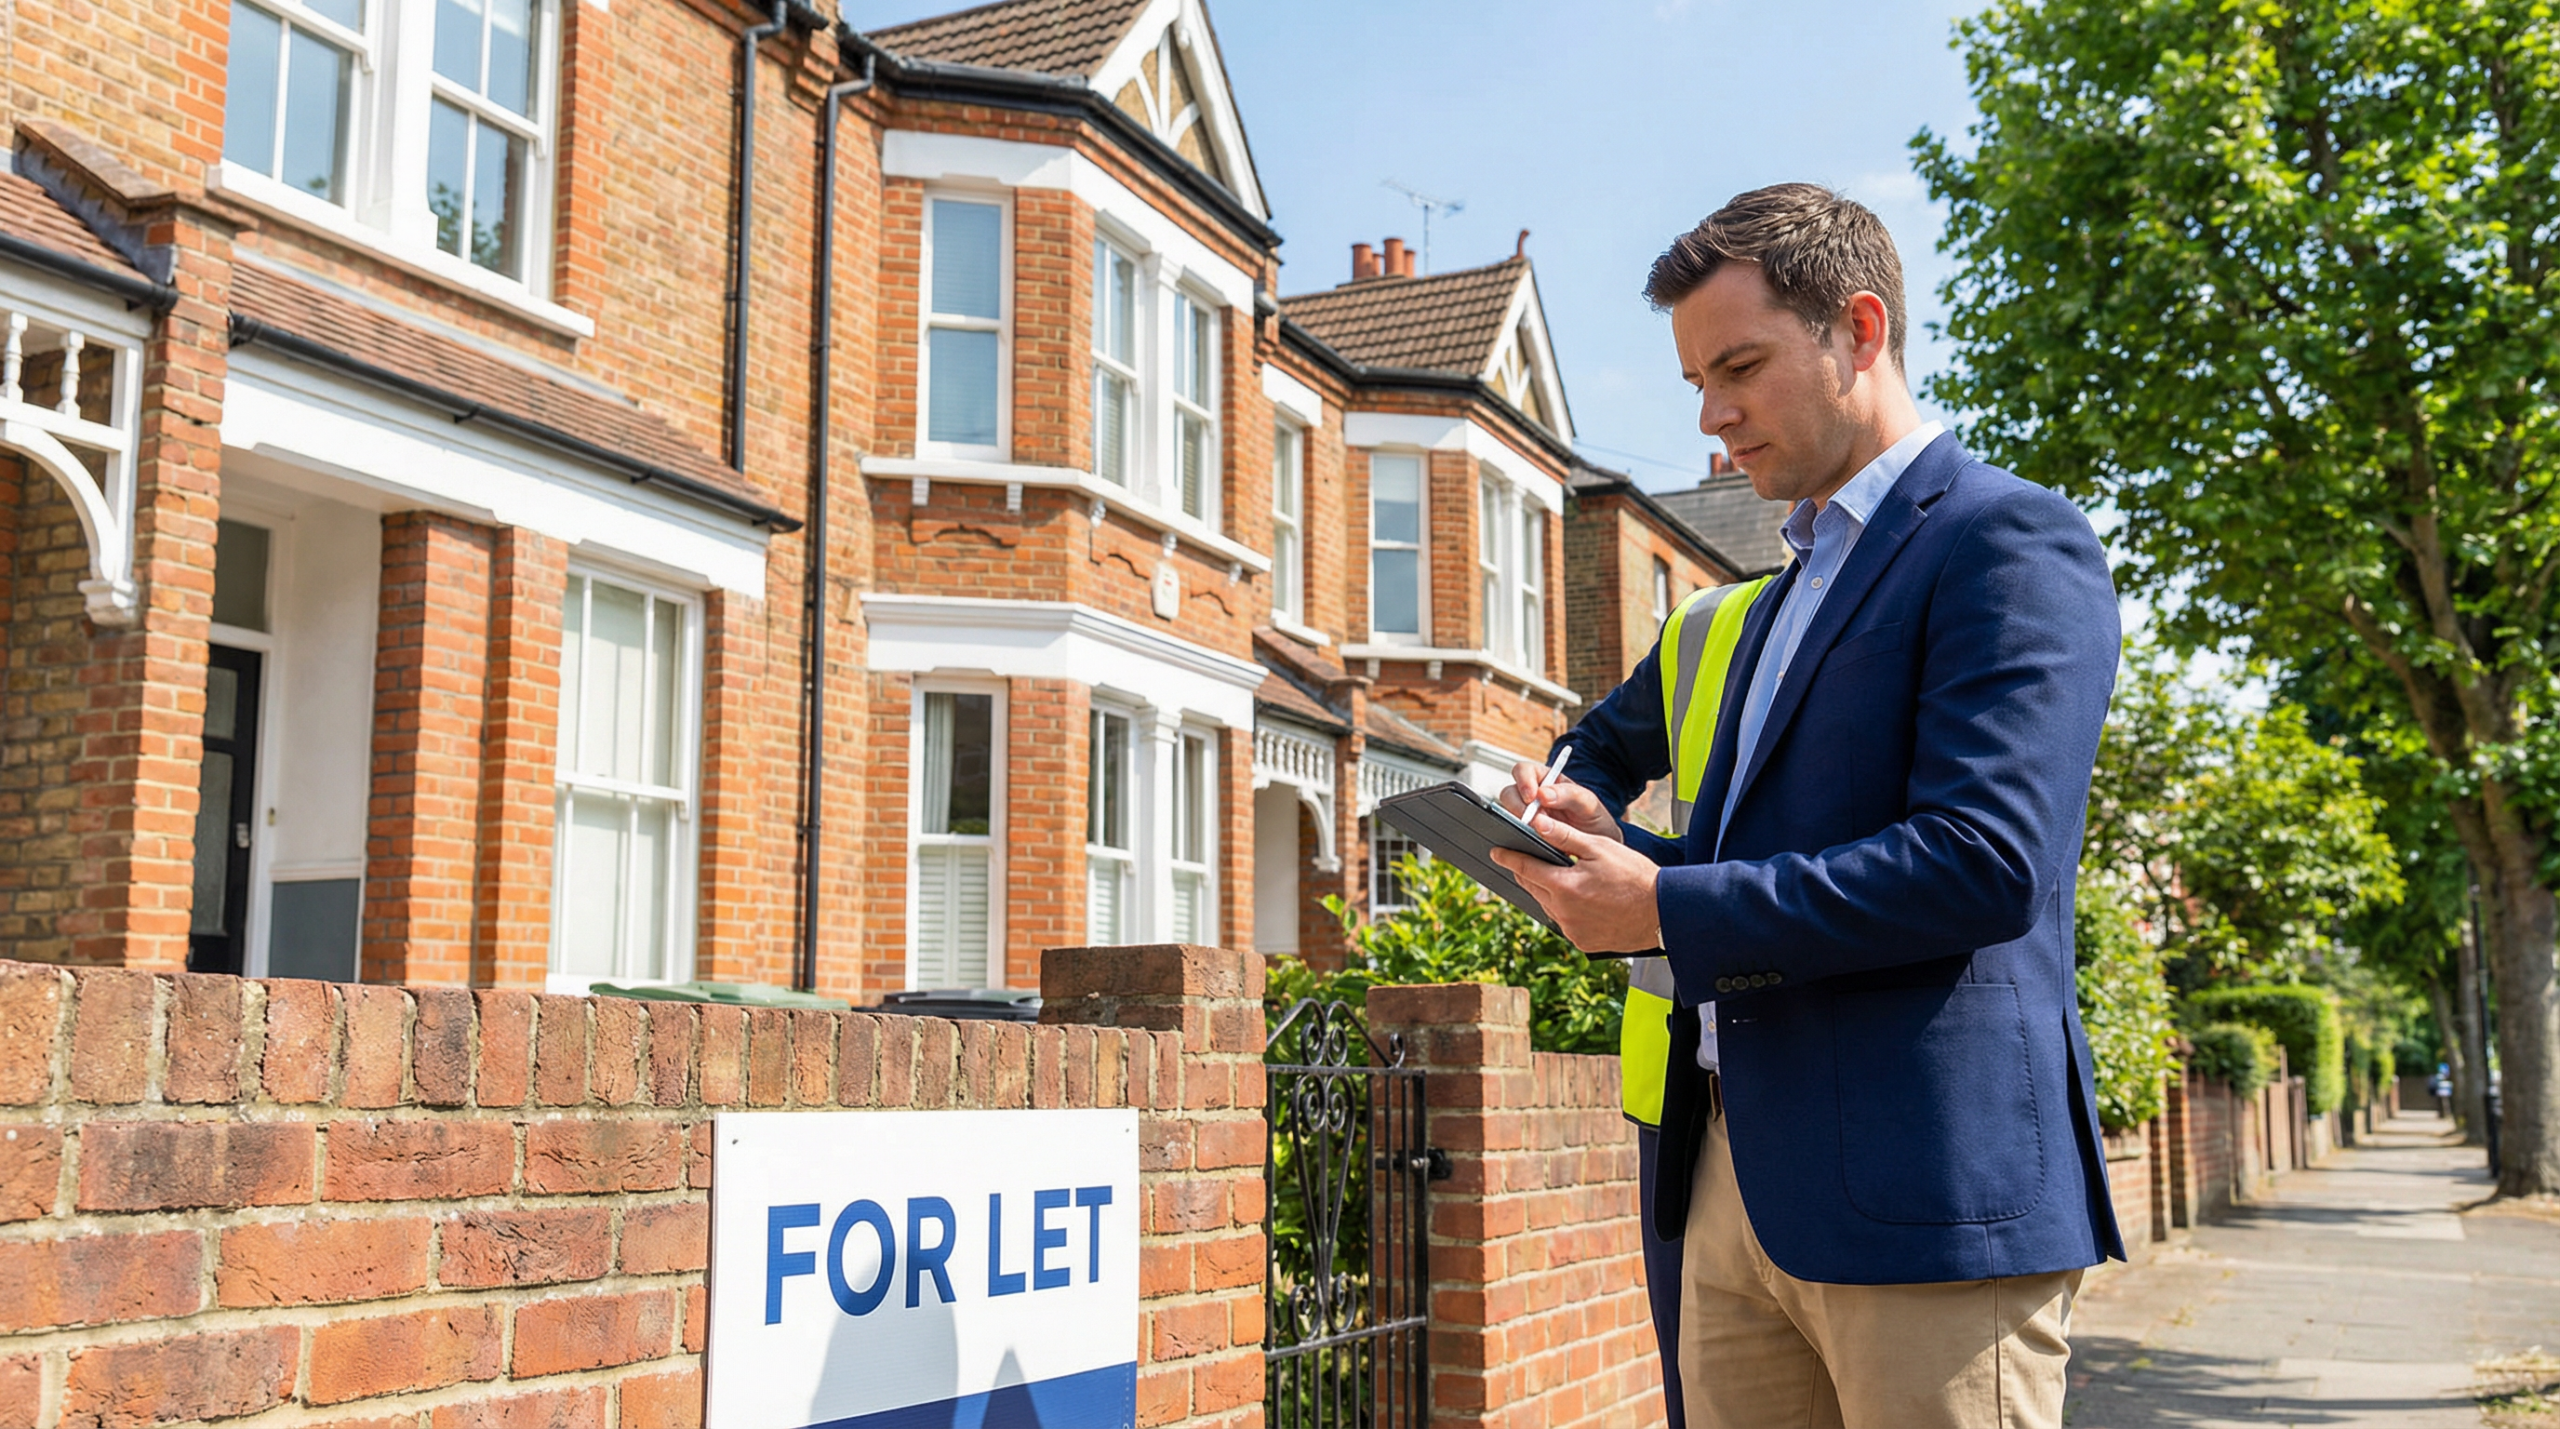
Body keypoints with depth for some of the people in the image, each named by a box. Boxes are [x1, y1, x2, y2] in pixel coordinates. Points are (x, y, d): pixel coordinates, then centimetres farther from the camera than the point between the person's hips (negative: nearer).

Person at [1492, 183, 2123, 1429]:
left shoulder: (2009, 543, -7)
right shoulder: (1792, 590, 22)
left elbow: (1984, 861, -19)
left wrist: (1666, 910, -16)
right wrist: (1610, 852, 4)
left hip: (1923, 1189, -8)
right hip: (1738, 1187, 8)